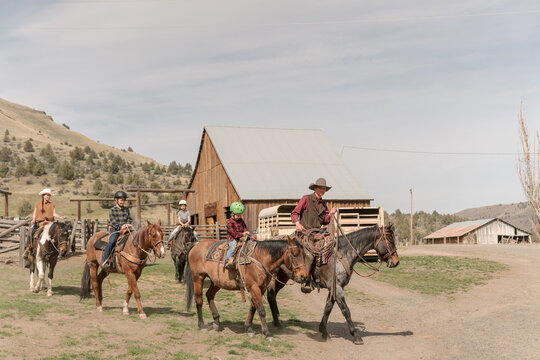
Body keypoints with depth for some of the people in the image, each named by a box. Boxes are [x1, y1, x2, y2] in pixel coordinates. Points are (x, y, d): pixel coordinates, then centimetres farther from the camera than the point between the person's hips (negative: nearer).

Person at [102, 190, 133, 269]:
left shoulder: (126, 210, 14)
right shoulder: (112, 210, 1)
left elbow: (130, 219, 12)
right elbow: (112, 222, -8)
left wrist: (128, 224, -11)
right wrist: (120, 227, -22)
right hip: (115, 230, -4)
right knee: (111, 242, -30)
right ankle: (105, 261, -26)